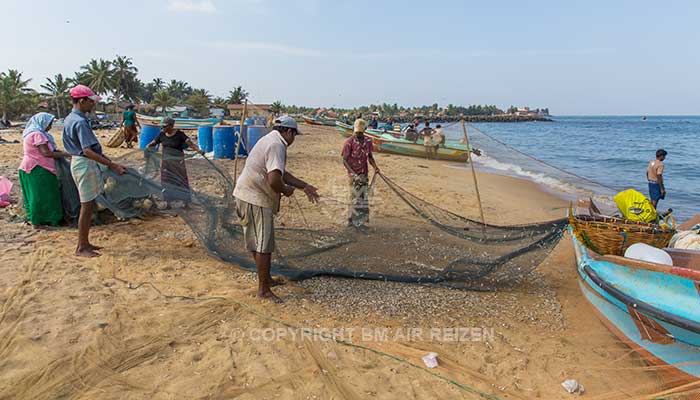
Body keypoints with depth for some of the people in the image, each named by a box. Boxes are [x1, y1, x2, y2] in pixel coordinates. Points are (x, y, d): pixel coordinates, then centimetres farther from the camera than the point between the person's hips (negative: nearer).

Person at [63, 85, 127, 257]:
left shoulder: (70, 119, 12)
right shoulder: (80, 122, -20)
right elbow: (87, 151, -27)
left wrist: (105, 158, 21)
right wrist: (113, 165, -29)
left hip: (78, 162, 10)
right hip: (85, 165, -10)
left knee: (88, 206, 16)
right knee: (86, 207, -2)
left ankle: (85, 243, 24)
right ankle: (81, 248, 7)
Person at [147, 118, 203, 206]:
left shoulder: (179, 134, -12)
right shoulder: (162, 134, 1)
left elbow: (189, 142, -24)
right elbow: (153, 143, 9)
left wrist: (198, 150, -40)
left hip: (178, 162, -5)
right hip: (166, 161, 5)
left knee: (181, 181, -1)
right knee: (167, 182, 10)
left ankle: (186, 203, 9)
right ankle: (169, 203, 21)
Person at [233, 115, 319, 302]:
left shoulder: (270, 140, 16)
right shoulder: (277, 145, -19)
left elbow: (282, 172, 21)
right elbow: (274, 180, -31)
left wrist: (305, 186, 20)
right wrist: (286, 190, -10)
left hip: (248, 196, 11)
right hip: (256, 200, -11)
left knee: (258, 243, 21)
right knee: (264, 245, -3)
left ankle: (266, 278, 37)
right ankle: (263, 289, 7)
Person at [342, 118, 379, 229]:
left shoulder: (368, 141, 3)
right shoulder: (349, 142, -14)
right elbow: (344, 160, -14)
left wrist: (375, 167, -7)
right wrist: (353, 173, -24)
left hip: (364, 173, 5)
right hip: (354, 174, -5)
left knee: (364, 195, 10)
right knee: (355, 197, -1)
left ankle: (362, 218, 22)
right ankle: (352, 220, 10)